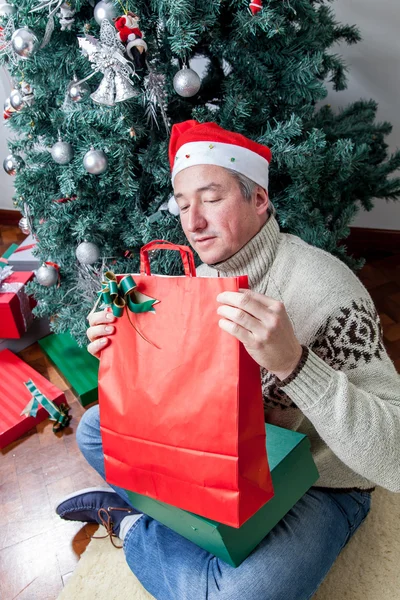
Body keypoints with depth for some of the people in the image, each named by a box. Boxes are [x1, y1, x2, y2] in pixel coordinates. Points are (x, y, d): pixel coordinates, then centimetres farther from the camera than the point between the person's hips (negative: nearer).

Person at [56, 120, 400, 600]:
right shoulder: (205, 274, -5)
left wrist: (292, 362, -47)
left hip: (313, 484, -5)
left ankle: (127, 521, -3)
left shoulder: (325, 289, -29)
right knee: (96, 429, 9)